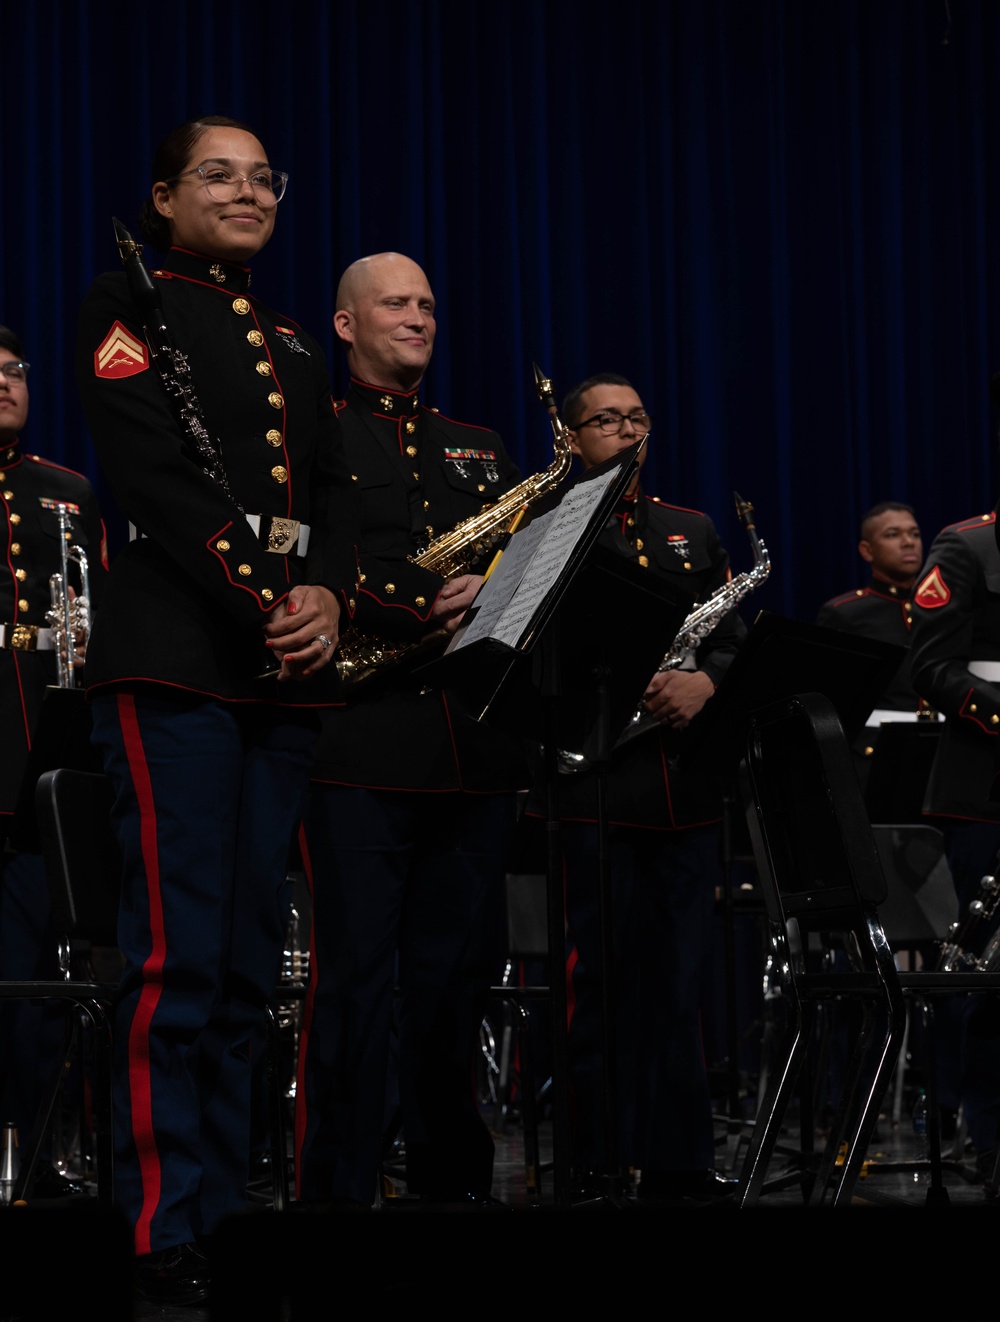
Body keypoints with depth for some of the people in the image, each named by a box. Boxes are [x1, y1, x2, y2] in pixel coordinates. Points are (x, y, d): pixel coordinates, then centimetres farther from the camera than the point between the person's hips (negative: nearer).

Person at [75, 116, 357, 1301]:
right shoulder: (126, 309, 3)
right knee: (178, 949, -11)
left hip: (284, 670, 7)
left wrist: (327, 594, -6)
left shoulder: (292, 345, 23)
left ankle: (225, 1215, 11)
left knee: (249, 955, 6)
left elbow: (329, 489, 15)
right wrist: (260, 598, -17)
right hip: (176, 660, -7)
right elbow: (152, 475, -10)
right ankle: (163, 1236, -8)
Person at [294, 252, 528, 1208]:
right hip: (359, 739, -5)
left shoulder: (478, 448, 24)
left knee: (457, 975, 9)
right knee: (354, 976, -6)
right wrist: (424, 609, -17)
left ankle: (454, 1180, 17)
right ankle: (337, 1188, -2)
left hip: (472, 743, 6)